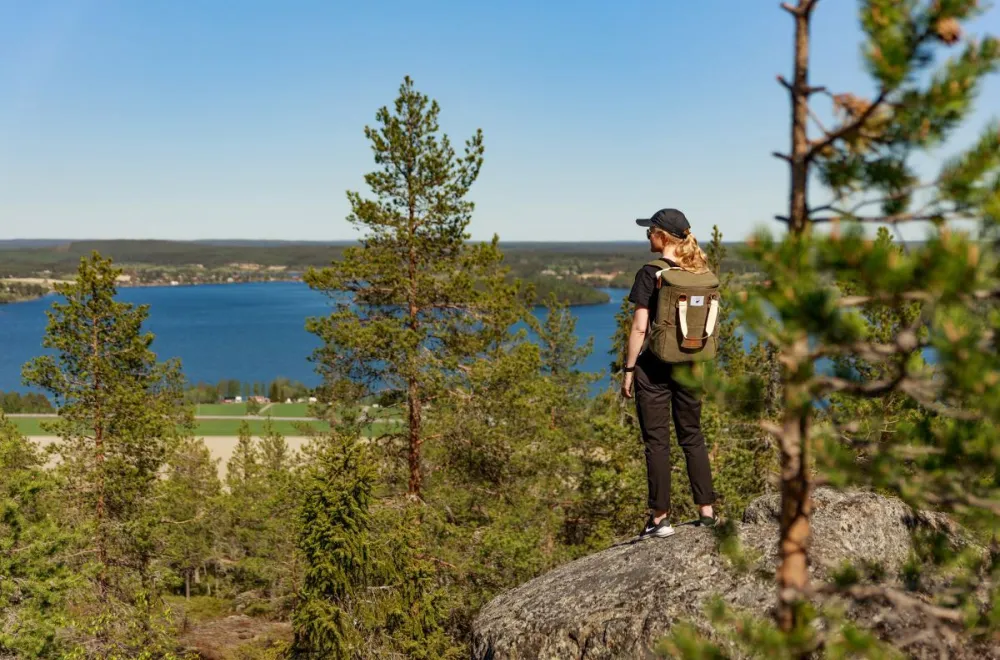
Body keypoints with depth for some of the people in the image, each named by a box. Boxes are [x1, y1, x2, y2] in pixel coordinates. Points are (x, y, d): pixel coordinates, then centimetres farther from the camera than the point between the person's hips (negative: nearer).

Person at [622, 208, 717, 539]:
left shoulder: (650, 274, -12)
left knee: (656, 441, 3)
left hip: (655, 366, -5)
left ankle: (660, 518, 7)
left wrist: (629, 369, -7)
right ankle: (707, 510, 17)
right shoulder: (701, 273, 4)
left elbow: (640, 328, -14)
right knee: (692, 437, 15)